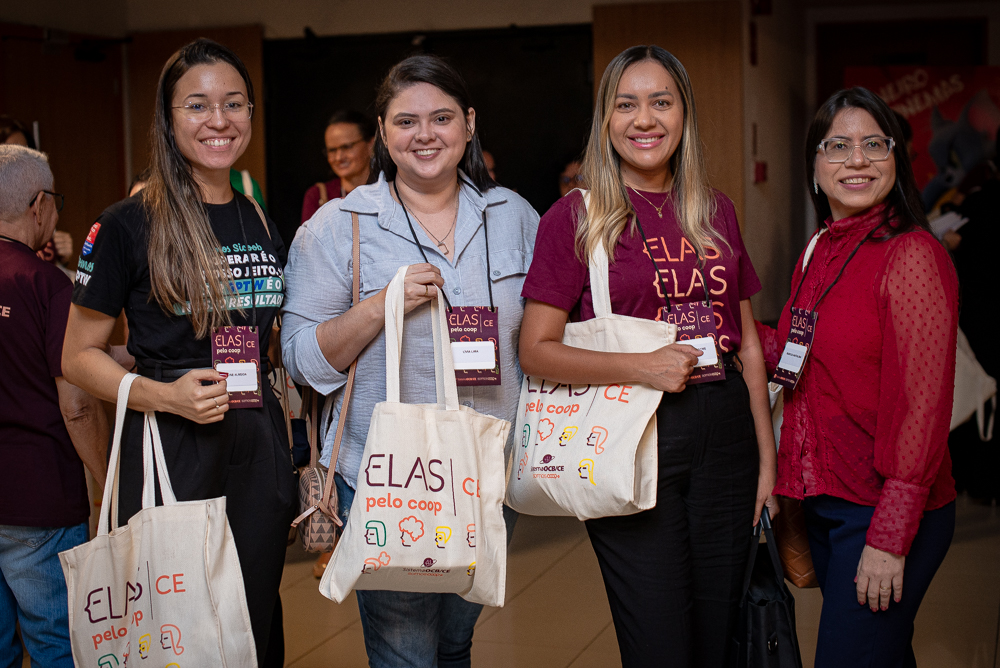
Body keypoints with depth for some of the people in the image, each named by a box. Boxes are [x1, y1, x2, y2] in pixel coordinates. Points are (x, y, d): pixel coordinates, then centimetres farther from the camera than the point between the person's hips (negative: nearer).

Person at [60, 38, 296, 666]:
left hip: (259, 447, 5)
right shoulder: (129, 225, -7)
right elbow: (79, 355, -3)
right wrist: (164, 395, -19)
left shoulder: (264, 225, 9)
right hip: (170, 451, -4)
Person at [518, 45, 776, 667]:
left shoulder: (716, 211, 11)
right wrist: (643, 366, -17)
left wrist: (767, 457, 11)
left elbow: (747, 342, 15)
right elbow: (537, 351, -6)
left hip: (724, 433, 4)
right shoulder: (576, 216, -3)